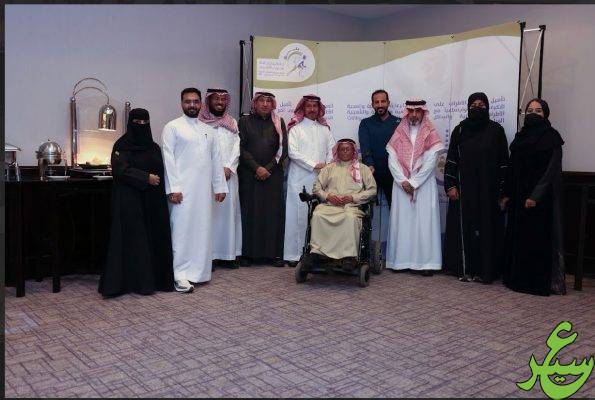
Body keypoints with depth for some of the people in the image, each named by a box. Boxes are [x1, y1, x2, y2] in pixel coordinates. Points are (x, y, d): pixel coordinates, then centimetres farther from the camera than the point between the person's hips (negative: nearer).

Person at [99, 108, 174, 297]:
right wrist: (146, 178, -18)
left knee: (155, 237, 4)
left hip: (152, 201, 6)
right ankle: (136, 281, 4)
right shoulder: (122, 145, -3)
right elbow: (121, 170, -15)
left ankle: (156, 278, 12)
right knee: (133, 238, -3)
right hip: (130, 200, -5)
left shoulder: (154, 147, 14)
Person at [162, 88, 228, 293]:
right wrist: (173, 188, -14)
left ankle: (198, 271, 17)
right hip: (183, 189, -5)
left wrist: (220, 187, 10)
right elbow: (168, 159, -6)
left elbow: (216, 159, 15)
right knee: (182, 229, -4)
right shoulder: (172, 127, 1)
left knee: (203, 229, 7)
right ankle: (181, 275, 1)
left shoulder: (208, 130, 16)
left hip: (204, 189, 5)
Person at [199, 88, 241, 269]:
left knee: (229, 210, 4)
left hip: (229, 174, 4)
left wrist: (229, 168, -7)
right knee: (209, 211, -6)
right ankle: (208, 254, -2)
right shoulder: (201, 123, 2)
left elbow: (236, 148, 7)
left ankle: (228, 254, 10)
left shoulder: (232, 123, 16)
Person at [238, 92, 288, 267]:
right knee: (249, 211, -1)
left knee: (274, 211, -1)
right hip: (249, 174, -1)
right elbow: (241, 148, 1)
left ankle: (274, 253, 4)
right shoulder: (244, 121, 8)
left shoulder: (279, 122, 11)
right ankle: (248, 253, 5)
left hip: (273, 174, 1)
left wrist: (268, 168, -7)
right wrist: (257, 168, -9)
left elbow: (283, 149, 4)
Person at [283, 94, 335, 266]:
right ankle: (294, 254, -1)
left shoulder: (324, 129, 18)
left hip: (321, 178, 4)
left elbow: (332, 150, 13)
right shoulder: (296, 128, 6)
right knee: (299, 214, -5)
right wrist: (315, 165, -9)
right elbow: (293, 152, -5)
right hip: (300, 178, -3)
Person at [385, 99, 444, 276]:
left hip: (424, 185, -2)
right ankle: (401, 260, 7)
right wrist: (403, 181, -10)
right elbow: (392, 161, 2)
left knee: (424, 220, -3)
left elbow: (430, 162, -6)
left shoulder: (431, 135, 2)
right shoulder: (398, 134, 9)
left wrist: (413, 183, -10)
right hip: (401, 185, 2)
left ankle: (426, 262, 0)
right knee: (401, 220, 2)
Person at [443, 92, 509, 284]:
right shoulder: (459, 130, 5)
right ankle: (464, 268, 10)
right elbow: (451, 160, 4)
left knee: (487, 226, 1)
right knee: (464, 227, 2)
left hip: (488, 189, -1)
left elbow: (503, 161, 1)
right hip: (464, 188, 1)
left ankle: (485, 269, 9)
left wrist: (502, 190, -3)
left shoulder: (496, 130, 2)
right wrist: (450, 185, -4)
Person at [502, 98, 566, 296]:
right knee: (517, 235, 7)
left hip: (540, 197, -6)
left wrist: (535, 195, -19)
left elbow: (552, 168, -12)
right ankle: (518, 278, 15)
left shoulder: (551, 137, -5)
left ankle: (539, 282, 5)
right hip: (518, 195, 6)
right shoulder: (521, 136, 13)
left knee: (538, 236, -3)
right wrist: (507, 194, 8)